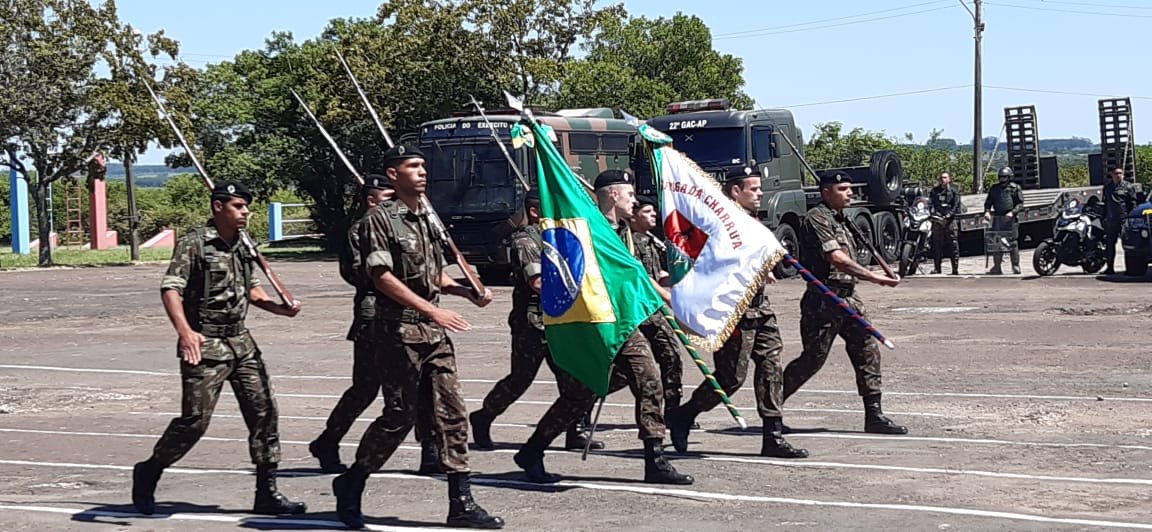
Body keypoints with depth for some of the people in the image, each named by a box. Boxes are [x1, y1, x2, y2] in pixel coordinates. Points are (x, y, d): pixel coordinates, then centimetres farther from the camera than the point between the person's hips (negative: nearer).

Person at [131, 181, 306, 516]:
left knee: (264, 411, 2)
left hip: (241, 342, 7)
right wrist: (184, 331, -34)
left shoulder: (245, 244, 12)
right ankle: (147, 474, 15)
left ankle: (267, 493, 8)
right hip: (205, 345, -7)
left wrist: (281, 309, 5)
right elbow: (170, 289, -19)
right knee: (195, 420, -7)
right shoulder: (195, 244, -10)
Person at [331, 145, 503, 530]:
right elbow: (381, 276, -16)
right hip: (399, 331, -7)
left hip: (434, 332, 7)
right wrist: (432, 309, -22)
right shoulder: (381, 219, -8)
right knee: (400, 416, -3)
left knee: (451, 413, 2)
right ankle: (351, 484, 16)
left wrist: (468, 292, 7)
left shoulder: (428, 218, 16)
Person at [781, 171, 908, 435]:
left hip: (848, 297, 9)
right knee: (813, 358, -3)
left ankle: (874, 415, 1)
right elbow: (836, 258, -22)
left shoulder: (840, 219, 18)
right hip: (823, 301, -9)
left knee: (868, 350, -1)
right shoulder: (816, 218, -12)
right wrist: (873, 277, -25)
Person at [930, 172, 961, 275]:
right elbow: (932, 204, 10)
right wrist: (934, 215, -8)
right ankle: (936, 268, 5)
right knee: (936, 244, 0)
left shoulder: (954, 191, 9)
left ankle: (955, 268, -8)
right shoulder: (935, 190, 17)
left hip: (950, 220, -2)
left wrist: (947, 216, -12)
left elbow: (956, 206, 1)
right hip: (937, 220, 2)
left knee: (953, 244, -7)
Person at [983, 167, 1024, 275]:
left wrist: (1013, 212, -15)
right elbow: (988, 202, 15)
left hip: (1010, 218, -3)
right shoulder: (994, 189, 12)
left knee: (1012, 242, -3)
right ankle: (997, 267, 5)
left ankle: (1015, 266, 4)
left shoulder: (1014, 188, 3)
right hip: (997, 218, 3)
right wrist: (987, 211, -4)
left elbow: (1020, 203, 0)